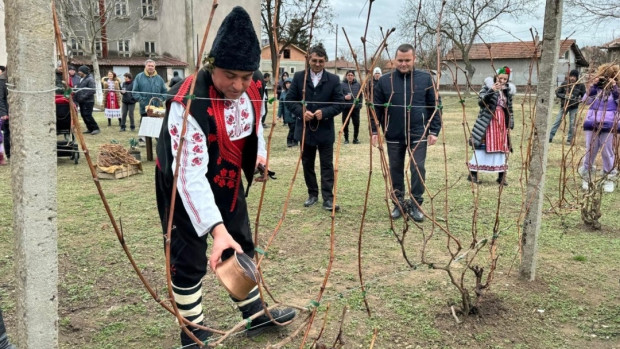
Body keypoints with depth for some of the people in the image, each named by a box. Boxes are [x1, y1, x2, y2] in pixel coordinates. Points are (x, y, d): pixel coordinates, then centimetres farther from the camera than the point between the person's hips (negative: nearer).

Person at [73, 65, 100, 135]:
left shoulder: (90, 79, -11)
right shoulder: (80, 79, 15)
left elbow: (92, 91, -19)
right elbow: (78, 89, 22)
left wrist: (83, 97, -22)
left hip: (88, 101, -9)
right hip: (82, 101, 9)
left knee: (87, 115, -11)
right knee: (83, 115, 9)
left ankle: (95, 128, -4)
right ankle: (90, 129, 18)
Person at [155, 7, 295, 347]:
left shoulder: (253, 86, -13)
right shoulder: (188, 101, -34)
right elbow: (190, 174, -38)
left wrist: (259, 153, -1)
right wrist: (216, 228, -44)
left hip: (227, 181, 7)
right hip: (185, 185, -6)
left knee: (242, 246, 18)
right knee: (189, 259, 2)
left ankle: (255, 313, 37)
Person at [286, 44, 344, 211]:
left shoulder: (333, 79, -1)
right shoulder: (298, 77, 2)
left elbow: (339, 103, -3)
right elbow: (290, 99, 1)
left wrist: (324, 112, -19)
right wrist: (301, 112, -16)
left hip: (325, 130, -2)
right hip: (305, 129, 2)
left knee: (327, 165, 0)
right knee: (307, 164, 12)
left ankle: (328, 198, 1)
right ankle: (312, 194, 26)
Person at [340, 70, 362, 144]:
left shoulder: (358, 84, 9)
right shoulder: (342, 84, -1)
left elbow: (361, 95, 12)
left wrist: (360, 104, 4)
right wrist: (344, 97, -21)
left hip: (356, 107, 2)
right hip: (346, 107, -2)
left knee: (356, 124, 2)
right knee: (345, 124, 2)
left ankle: (355, 138, 14)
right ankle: (346, 139, 14)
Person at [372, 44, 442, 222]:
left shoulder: (425, 78, -1)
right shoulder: (384, 80, 0)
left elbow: (435, 106, 2)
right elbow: (376, 107, 5)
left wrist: (434, 130, -3)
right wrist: (374, 130, -2)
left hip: (418, 134, -1)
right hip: (393, 135, 2)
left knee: (418, 168, -2)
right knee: (396, 170, 10)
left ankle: (416, 205, 13)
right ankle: (399, 203, 25)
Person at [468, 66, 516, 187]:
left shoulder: (508, 91, 12)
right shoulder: (488, 87, -2)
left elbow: (510, 109, 16)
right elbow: (481, 101, -16)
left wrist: (510, 125, 10)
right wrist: (491, 91, -28)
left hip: (502, 123, 5)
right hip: (487, 122, -5)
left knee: (502, 147, 4)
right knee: (481, 147, -4)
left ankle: (501, 175, 13)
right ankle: (473, 173, 5)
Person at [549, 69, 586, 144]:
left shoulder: (581, 85, -6)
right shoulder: (565, 84, -5)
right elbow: (557, 93, -1)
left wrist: (577, 99, -19)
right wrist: (565, 96, -18)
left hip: (574, 107, 0)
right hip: (564, 106, 0)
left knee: (572, 124, 3)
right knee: (557, 121, 0)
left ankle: (569, 140, 14)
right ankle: (550, 137, 3)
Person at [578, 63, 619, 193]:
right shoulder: (596, 88, 7)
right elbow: (587, 101, -5)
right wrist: (593, 86, -11)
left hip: (609, 126, -1)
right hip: (592, 124, 1)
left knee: (607, 153, 3)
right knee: (590, 151, 6)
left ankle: (609, 179, 12)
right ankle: (586, 176, 17)